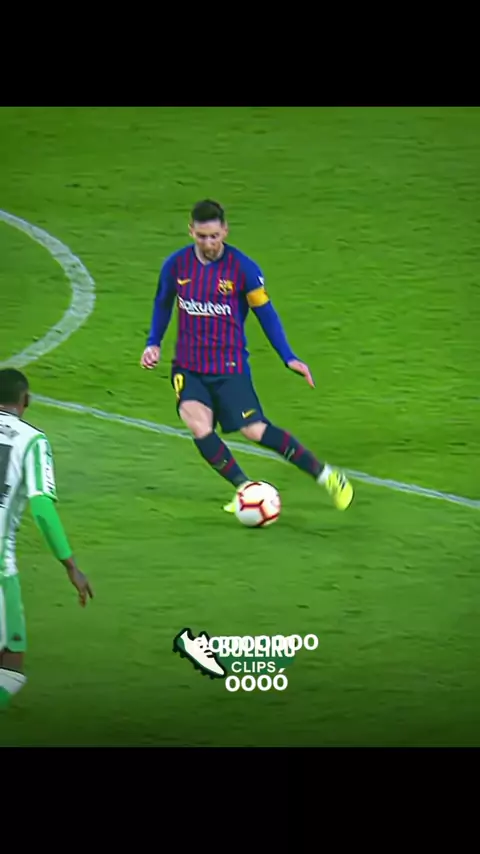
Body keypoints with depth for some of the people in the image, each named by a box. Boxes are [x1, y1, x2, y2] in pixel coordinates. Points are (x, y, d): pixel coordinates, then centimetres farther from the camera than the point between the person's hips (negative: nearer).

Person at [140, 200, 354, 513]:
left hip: (230, 366, -2)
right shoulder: (176, 265, -2)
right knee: (197, 423, -24)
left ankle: (325, 475, 3)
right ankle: (244, 488, -7)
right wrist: (153, 343, 7)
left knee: (255, 430, -13)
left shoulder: (243, 268, -10)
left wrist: (289, 358, -5)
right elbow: (163, 303, 17)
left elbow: (266, 312, 0)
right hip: (189, 367, 2)